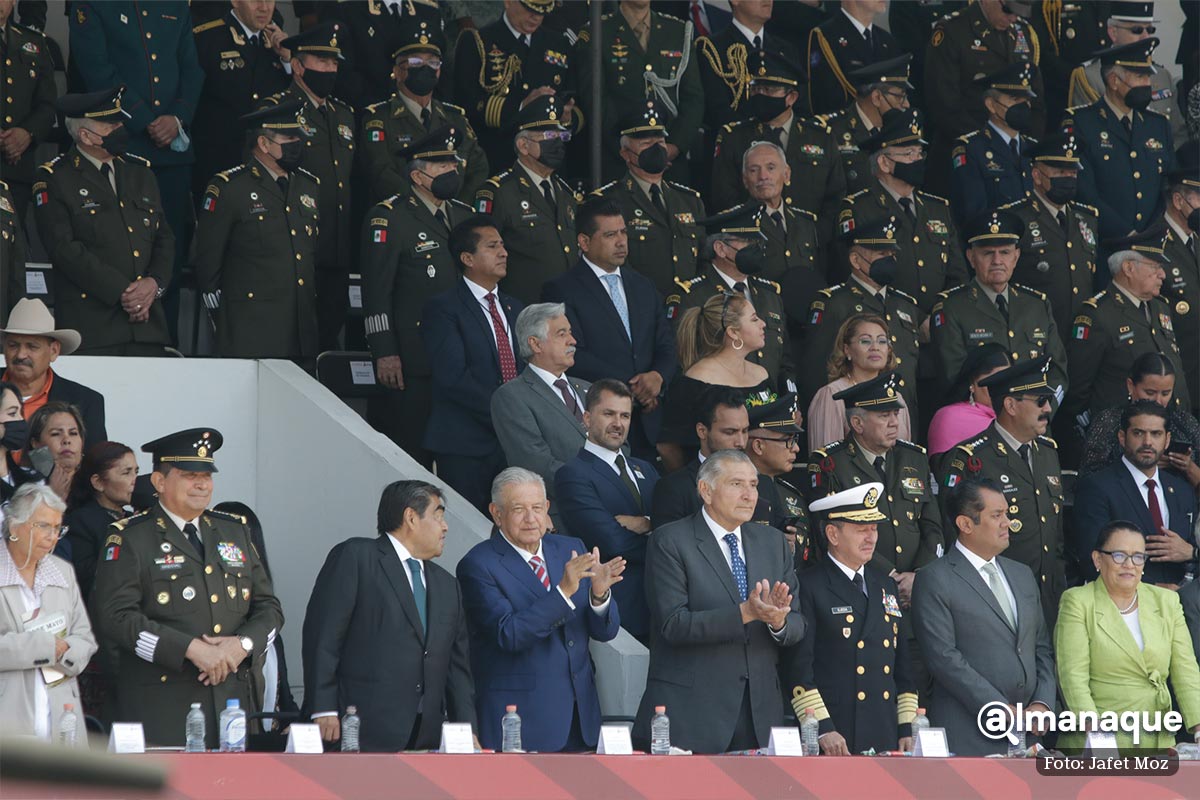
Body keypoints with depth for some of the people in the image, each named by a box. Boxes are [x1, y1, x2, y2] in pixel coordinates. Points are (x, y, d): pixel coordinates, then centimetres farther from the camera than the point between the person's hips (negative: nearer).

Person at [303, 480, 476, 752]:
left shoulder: (448, 586, 24)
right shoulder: (354, 557, 3)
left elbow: (458, 668, 22)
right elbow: (323, 637, -5)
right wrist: (323, 710, -13)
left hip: (426, 737, 6)